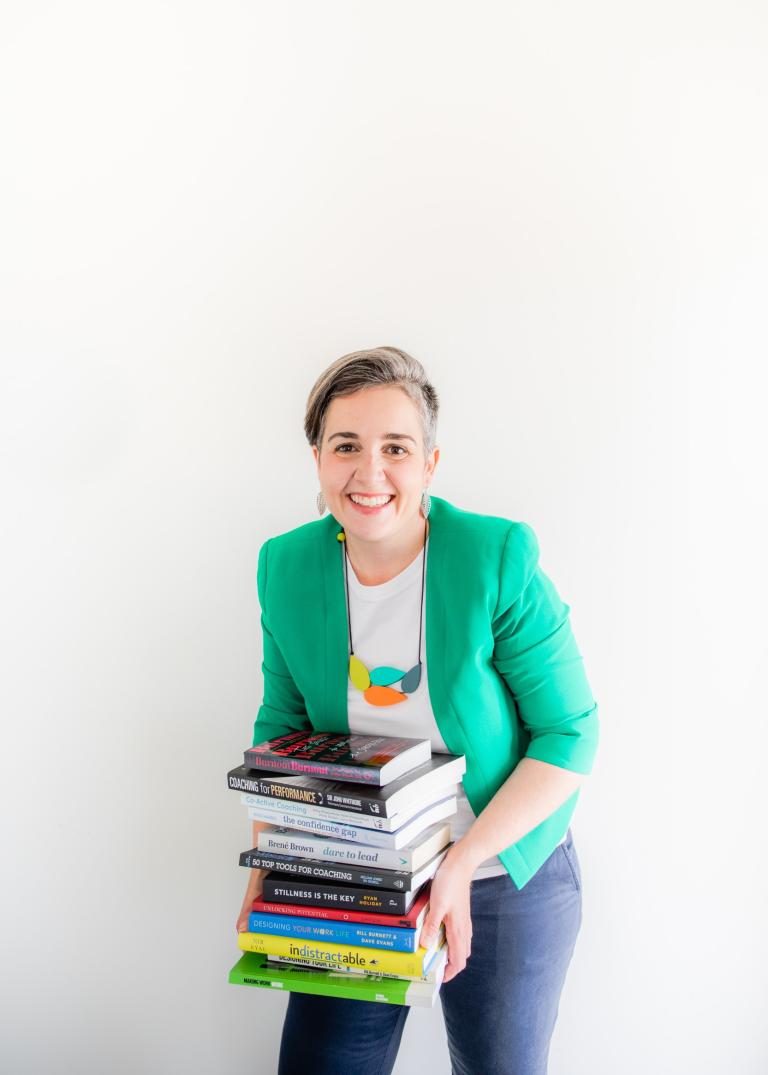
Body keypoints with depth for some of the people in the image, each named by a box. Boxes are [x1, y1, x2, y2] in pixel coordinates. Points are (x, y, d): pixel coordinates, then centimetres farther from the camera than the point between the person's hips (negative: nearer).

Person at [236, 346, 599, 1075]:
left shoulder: (497, 558, -21)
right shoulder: (287, 566, -8)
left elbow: (570, 735, -15)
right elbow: (281, 723, 4)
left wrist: (462, 863, -21)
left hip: (508, 876, -2)